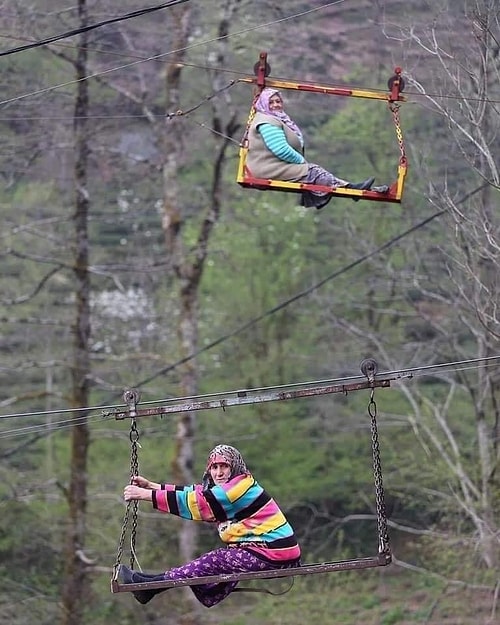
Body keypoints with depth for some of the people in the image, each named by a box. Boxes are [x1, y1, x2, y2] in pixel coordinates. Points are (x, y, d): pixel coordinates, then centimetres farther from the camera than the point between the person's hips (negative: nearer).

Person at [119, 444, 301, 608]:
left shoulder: (242, 486, -16)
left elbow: (198, 502, -20)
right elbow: (194, 493, 12)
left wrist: (147, 495, -20)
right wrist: (151, 486, 7)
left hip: (274, 555, -10)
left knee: (214, 562, -9)